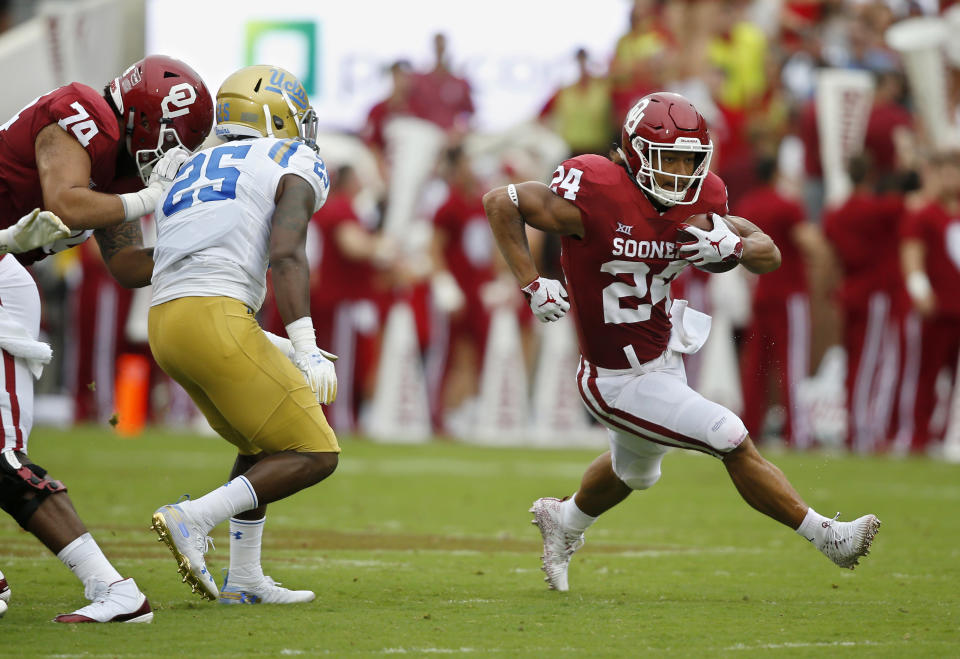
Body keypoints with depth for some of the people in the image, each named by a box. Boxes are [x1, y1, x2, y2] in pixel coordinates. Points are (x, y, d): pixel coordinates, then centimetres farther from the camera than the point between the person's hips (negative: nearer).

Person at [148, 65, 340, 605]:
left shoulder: (193, 173, 29)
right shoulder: (293, 165, 7)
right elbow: (287, 256, -11)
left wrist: (275, 352, 28)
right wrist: (306, 350, -16)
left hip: (165, 323, 8)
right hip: (216, 319, -8)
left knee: (262, 446, 26)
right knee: (314, 455, -1)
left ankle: (245, 579, 24)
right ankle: (194, 519, -15)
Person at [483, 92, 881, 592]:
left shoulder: (698, 202, -7)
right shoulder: (596, 197, -27)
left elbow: (770, 255, 0)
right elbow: (500, 203, -17)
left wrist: (732, 245, -23)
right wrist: (533, 285, -22)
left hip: (663, 352, 8)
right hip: (622, 381, -8)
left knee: (633, 471, 31)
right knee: (734, 442, -10)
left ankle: (563, 521, 59)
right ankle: (826, 536, 1)